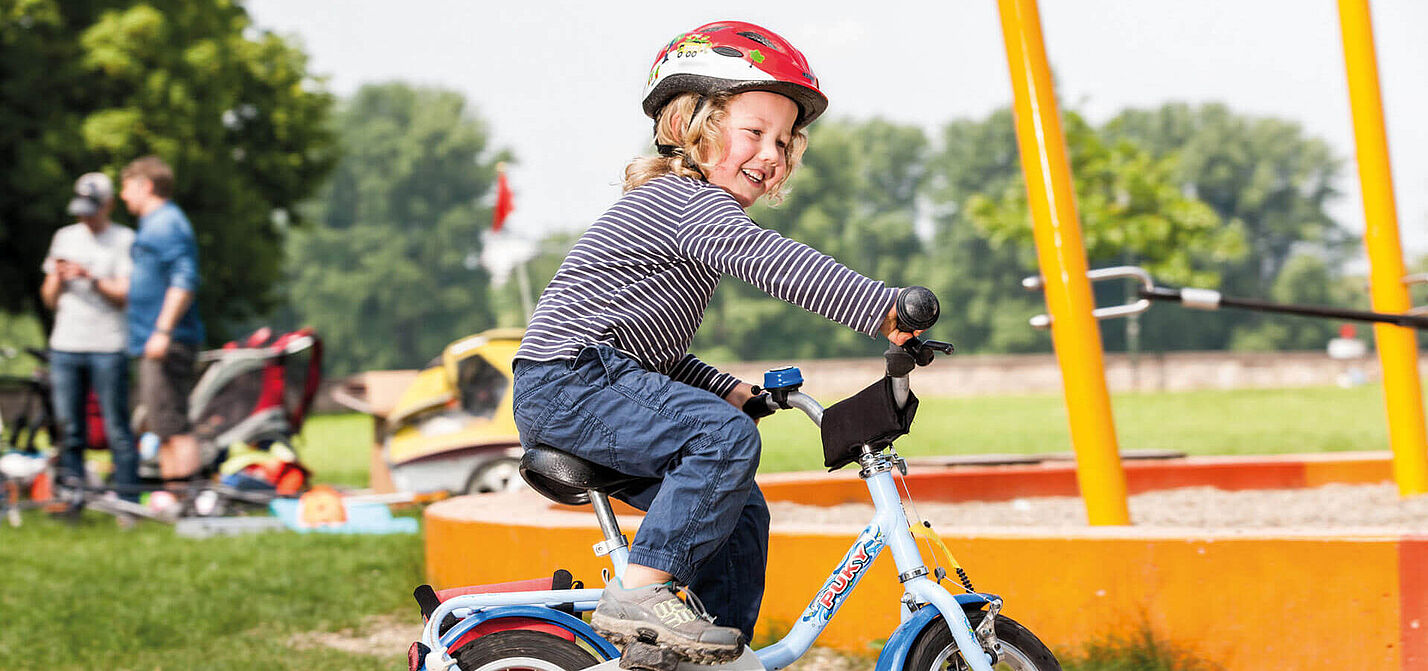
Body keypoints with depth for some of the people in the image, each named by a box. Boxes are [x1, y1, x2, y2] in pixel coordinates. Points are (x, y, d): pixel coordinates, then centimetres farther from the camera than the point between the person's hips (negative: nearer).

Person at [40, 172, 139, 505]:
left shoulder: (124, 240, 3)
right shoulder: (65, 237, 17)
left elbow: (126, 295, -5)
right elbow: (49, 300, 18)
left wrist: (92, 279, -18)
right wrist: (57, 278, -3)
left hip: (108, 349, -4)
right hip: (65, 346, 4)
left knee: (117, 430, -6)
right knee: (69, 430, 4)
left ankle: (128, 502, -4)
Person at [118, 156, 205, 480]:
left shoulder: (166, 224, -12)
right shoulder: (156, 223, 21)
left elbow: (184, 280, -21)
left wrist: (163, 331, -26)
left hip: (168, 342, -11)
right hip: (155, 344, 11)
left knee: (173, 427, -14)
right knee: (165, 429, 13)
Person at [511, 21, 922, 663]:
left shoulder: (672, 204, 24)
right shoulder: (691, 202, -11)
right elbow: (770, 262, -30)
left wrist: (726, 389, 14)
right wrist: (882, 309, -36)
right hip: (569, 380, -11)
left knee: (739, 510, 9)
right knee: (726, 437, -28)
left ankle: (726, 654, 14)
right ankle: (640, 591, -26)